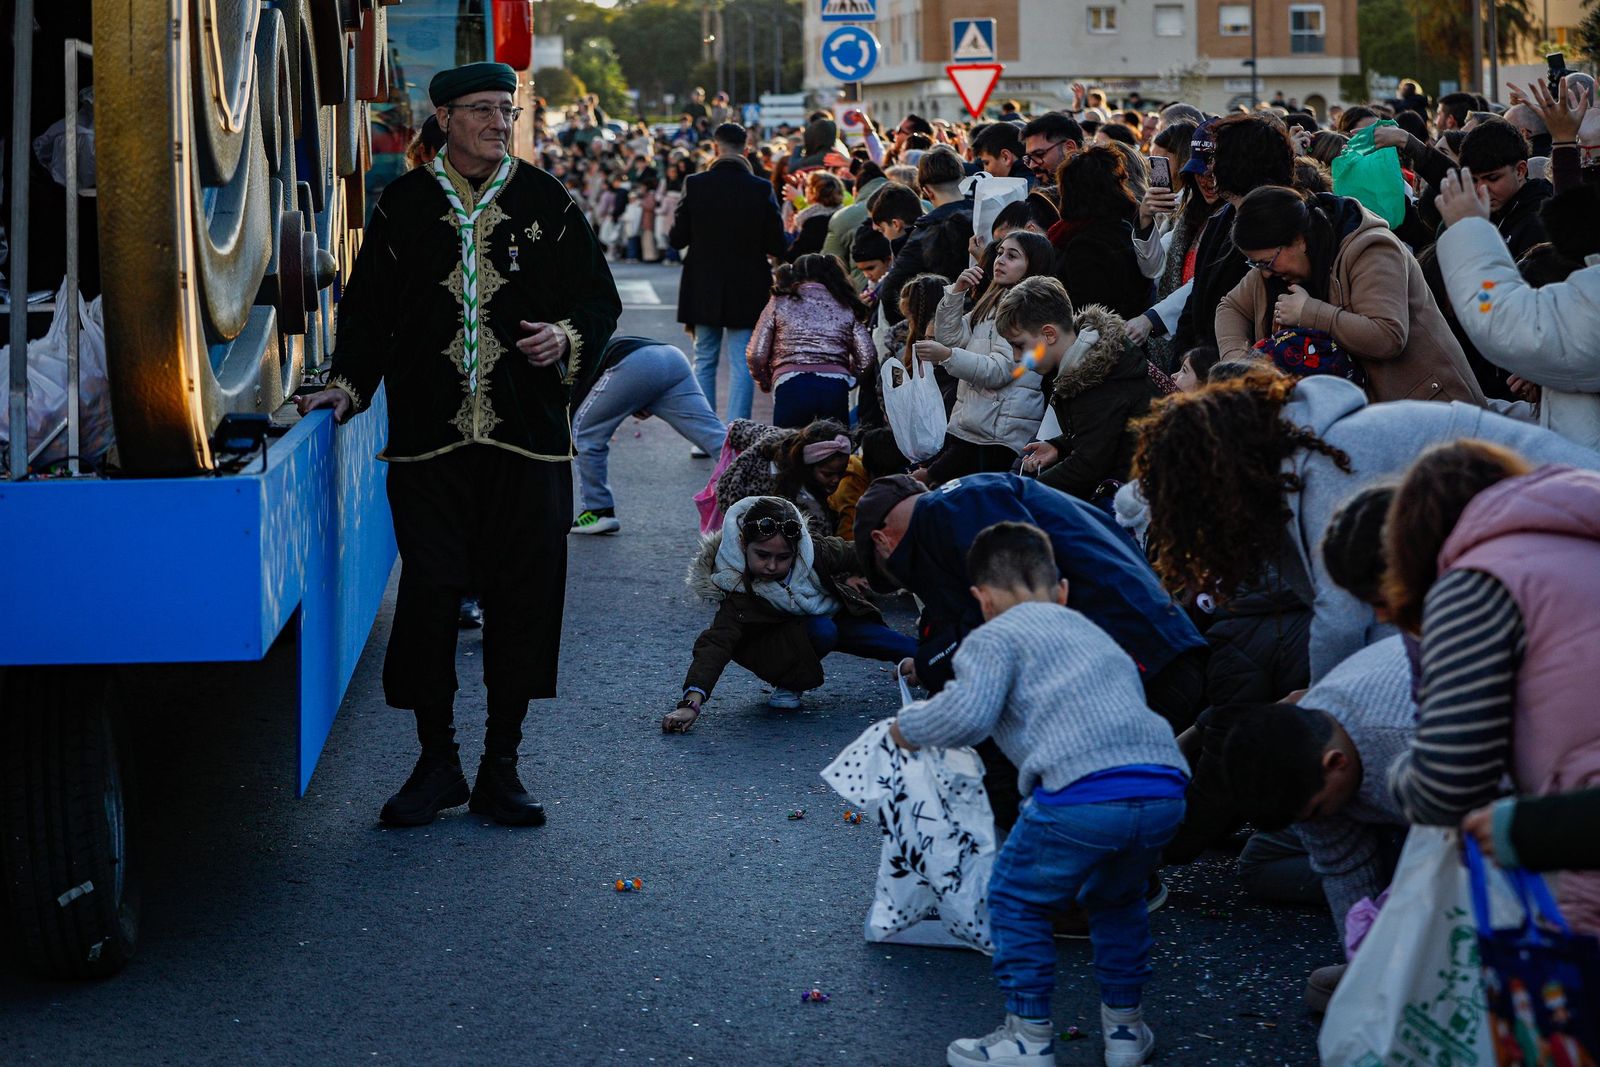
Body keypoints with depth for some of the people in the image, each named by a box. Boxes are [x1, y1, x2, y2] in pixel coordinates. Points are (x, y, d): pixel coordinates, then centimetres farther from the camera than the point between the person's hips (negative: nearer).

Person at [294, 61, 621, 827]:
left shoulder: (547, 203, 7)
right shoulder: (404, 206, 8)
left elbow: (599, 301, 11)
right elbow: (368, 307, 13)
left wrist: (567, 340, -8)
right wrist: (348, 386, 2)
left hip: (527, 445, 0)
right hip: (429, 440, 0)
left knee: (521, 603, 2)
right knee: (428, 599, -2)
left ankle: (501, 767, 15)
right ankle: (437, 762, 13)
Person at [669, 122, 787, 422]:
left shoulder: (695, 185, -9)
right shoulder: (761, 189, -10)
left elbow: (676, 239, -6)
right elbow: (777, 246, -7)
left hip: (704, 289, 1)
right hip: (747, 292, -1)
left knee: (704, 362, 14)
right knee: (742, 365, 2)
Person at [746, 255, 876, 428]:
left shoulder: (780, 303, 16)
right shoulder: (846, 308, 20)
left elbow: (757, 356, 9)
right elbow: (867, 358, 10)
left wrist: (765, 383, 28)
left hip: (791, 387, -1)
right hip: (836, 388, 1)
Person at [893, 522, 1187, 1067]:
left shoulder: (996, 636, 12)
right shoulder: (1094, 633, 35)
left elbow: (969, 714, -4)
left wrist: (910, 725, 15)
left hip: (1082, 792, -6)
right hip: (1165, 788, 7)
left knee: (1016, 898, 17)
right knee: (1116, 899, 33)